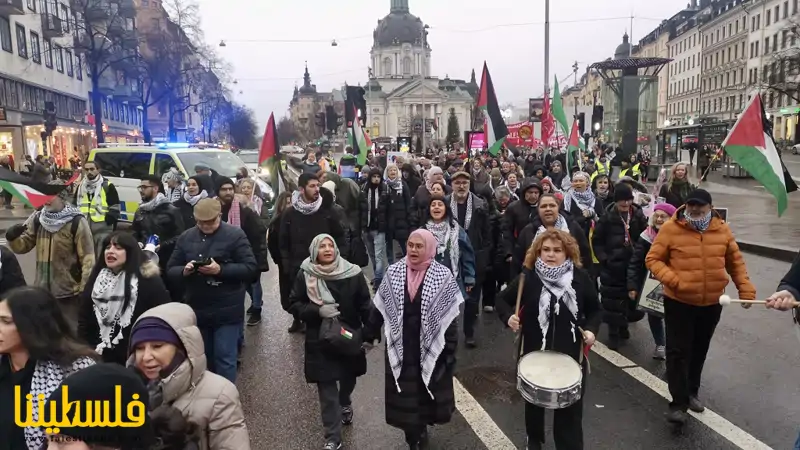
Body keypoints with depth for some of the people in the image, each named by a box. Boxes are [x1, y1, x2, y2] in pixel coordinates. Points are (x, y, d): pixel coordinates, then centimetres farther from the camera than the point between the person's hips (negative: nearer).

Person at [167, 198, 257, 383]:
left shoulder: (235, 235, -7)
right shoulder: (186, 237, 7)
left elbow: (251, 268, -12)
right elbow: (170, 269, 9)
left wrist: (221, 269, -23)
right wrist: (184, 271, -14)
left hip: (227, 311, -5)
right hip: (196, 310, 5)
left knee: (224, 359, 0)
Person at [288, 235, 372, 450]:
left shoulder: (353, 273, -10)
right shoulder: (305, 275, -9)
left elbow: (365, 305, -5)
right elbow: (294, 304, -3)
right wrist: (317, 311, -19)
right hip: (320, 341, -1)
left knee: (349, 377, 20)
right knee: (327, 389, 1)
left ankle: (345, 403, 54)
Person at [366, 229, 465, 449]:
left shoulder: (443, 276, -10)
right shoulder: (393, 273, -4)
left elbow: (450, 318, -7)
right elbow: (379, 308, 4)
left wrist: (450, 352, -7)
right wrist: (368, 336, 7)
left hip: (431, 348, -2)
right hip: (400, 348, 2)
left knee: (426, 393, 11)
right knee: (404, 396, 8)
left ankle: (420, 430, 38)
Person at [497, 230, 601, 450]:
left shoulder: (580, 277, -5)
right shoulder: (528, 277, -10)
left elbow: (595, 310, 6)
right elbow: (503, 300, -1)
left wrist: (590, 329, -12)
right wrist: (509, 317, -21)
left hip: (571, 354, 0)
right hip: (534, 353, 0)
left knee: (570, 407, 7)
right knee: (534, 400, 21)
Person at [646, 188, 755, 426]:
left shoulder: (722, 229, 1)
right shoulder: (670, 229, -11)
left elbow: (735, 261, 10)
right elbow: (653, 259, -8)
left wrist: (745, 289, 2)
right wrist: (671, 279, -22)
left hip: (712, 303, 4)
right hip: (678, 302, -4)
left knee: (699, 351, 18)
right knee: (678, 352, -3)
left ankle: (691, 392, 36)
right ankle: (678, 403, 5)